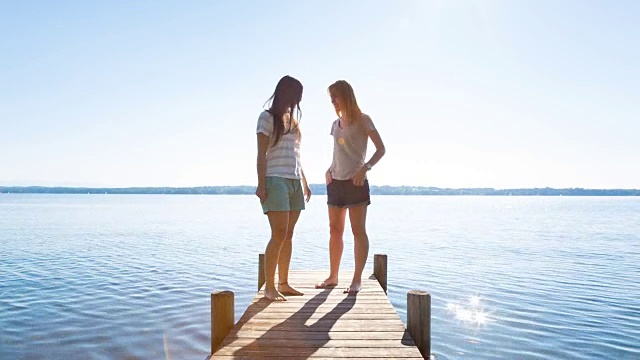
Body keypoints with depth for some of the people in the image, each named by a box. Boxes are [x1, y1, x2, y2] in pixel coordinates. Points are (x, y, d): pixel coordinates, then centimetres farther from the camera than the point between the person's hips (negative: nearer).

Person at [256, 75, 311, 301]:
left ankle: (283, 284, 12)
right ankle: (269, 287, -5)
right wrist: (261, 184, -13)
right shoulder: (267, 117, 1)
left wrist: (304, 182, 19)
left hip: (294, 181, 7)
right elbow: (261, 155, -6)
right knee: (279, 235, -12)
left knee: (288, 235, 6)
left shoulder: (293, 119, 21)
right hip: (276, 180, -7)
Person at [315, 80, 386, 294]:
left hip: (356, 182, -6)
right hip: (335, 182, 7)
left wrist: (365, 168, -18)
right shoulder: (335, 124, 15)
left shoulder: (362, 120, -2)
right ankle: (333, 276, 19)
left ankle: (357, 279, 3)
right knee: (335, 230, 9)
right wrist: (329, 170, 6)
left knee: (358, 230, -2)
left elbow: (381, 149, -5)